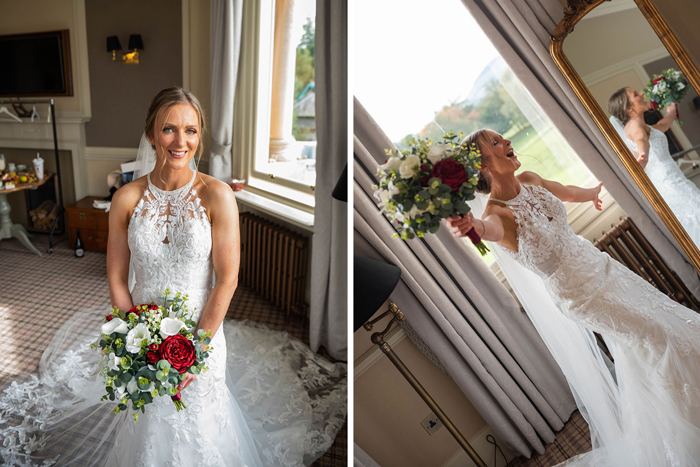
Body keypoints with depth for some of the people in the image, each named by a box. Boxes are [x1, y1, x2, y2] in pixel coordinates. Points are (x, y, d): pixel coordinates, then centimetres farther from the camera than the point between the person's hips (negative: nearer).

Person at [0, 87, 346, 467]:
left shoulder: (217, 196, -14)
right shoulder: (127, 198, -7)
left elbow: (226, 280, -13)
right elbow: (117, 279, -1)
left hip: (202, 334, -2)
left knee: (198, 423, 14)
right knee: (146, 425, 17)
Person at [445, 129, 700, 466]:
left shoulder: (530, 180, -7)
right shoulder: (498, 212, -29)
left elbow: (568, 192, 15)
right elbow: (490, 227, -54)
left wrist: (592, 193, 35)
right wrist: (471, 225, -78)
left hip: (597, 265, 7)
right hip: (580, 294, -7)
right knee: (656, 338, -1)